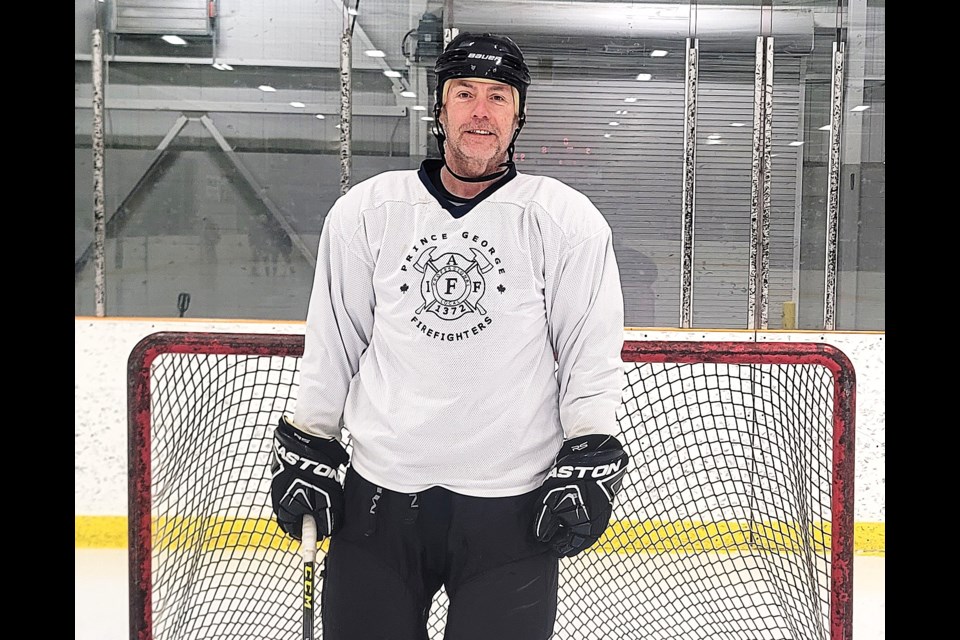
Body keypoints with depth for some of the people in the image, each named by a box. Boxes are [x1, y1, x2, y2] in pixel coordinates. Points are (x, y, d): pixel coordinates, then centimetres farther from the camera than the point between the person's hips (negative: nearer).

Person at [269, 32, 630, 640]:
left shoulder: (568, 221, -2)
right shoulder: (365, 212, 3)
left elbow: (593, 358, 1)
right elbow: (331, 347, 10)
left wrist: (588, 465, -6)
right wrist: (305, 452, 10)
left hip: (514, 509, -1)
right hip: (377, 498, 2)